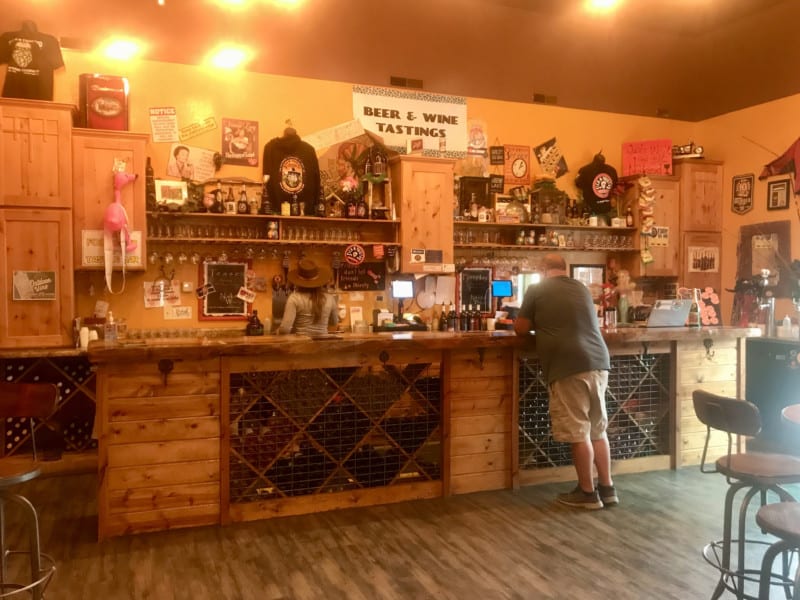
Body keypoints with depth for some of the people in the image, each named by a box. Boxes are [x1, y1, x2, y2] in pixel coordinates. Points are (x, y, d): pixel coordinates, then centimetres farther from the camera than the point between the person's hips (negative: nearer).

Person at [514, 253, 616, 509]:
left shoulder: (536, 290, 3)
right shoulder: (581, 288, 19)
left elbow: (520, 329, 7)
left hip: (568, 367, -6)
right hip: (598, 362, 6)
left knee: (578, 432, 2)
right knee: (598, 429, 15)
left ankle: (587, 493, 10)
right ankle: (607, 488, 22)